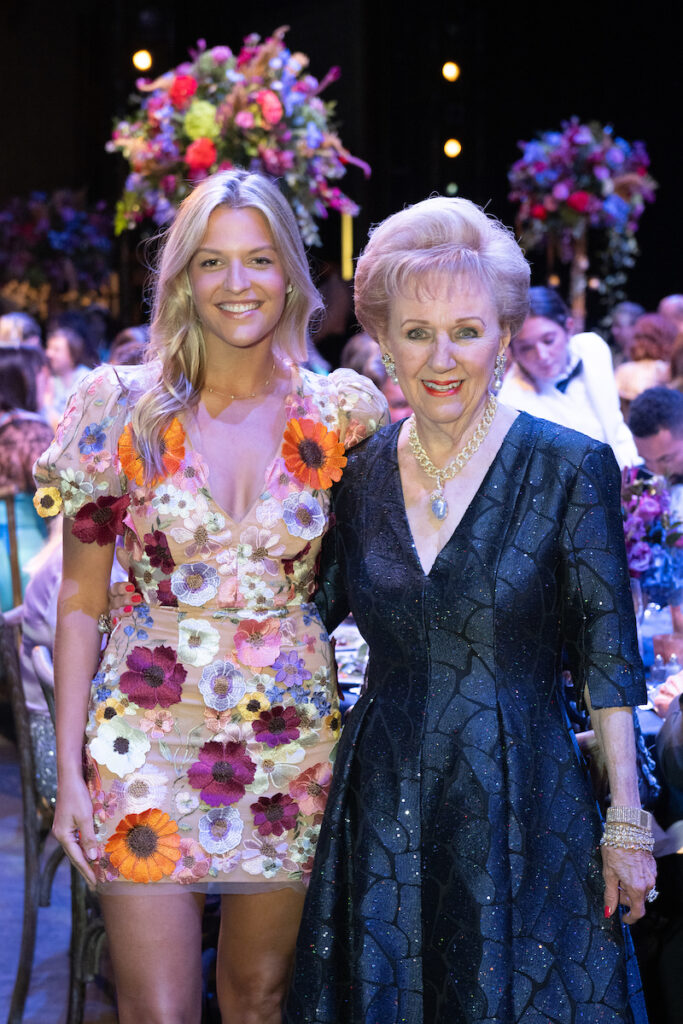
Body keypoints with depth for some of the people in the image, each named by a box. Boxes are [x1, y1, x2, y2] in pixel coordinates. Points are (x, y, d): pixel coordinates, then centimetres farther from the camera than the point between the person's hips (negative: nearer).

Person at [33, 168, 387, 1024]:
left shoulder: (342, 414, 1)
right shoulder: (122, 408, -2)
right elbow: (81, 599, 1)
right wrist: (69, 769, -3)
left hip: (294, 736, 2)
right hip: (152, 731, -1)